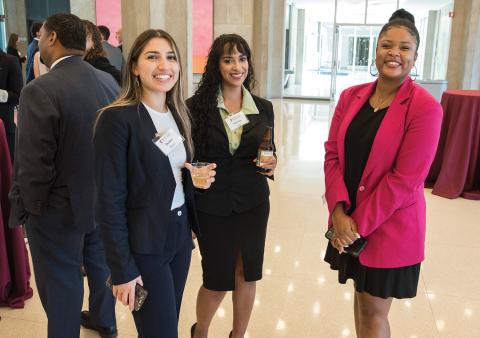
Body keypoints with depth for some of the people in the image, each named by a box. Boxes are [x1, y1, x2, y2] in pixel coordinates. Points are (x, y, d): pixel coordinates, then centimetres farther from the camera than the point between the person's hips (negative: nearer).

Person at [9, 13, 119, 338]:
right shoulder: (109, 81, -5)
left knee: (61, 281, 11)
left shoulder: (41, 90, -25)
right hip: (103, 199, 7)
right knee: (100, 262, 25)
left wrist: (27, 205, -6)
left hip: (60, 207, -7)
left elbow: (33, 164, -23)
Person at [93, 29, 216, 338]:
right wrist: (122, 269, -16)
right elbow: (110, 200, -17)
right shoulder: (117, 118, -17)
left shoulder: (179, 114, 6)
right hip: (144, 244, -7)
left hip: (180, 234, 7)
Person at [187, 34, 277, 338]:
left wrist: (272, 166, -11)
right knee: (217, 279, 9)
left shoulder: (263, 108, 2)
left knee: (246, 275, 13)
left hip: (253, 204, 3)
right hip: (212, 206, -2)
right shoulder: (197, 106, -7)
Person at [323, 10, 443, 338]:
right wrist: (339, 212, -12)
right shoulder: (351, 96, 2)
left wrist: (359, 225, -16)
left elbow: (405, 180, -19)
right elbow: (332, 154, -1)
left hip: (390, 228, -5)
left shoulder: (425, 108, -15)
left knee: (374, 312, 7)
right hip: (348, 220, 5)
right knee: (362, 293, 22)